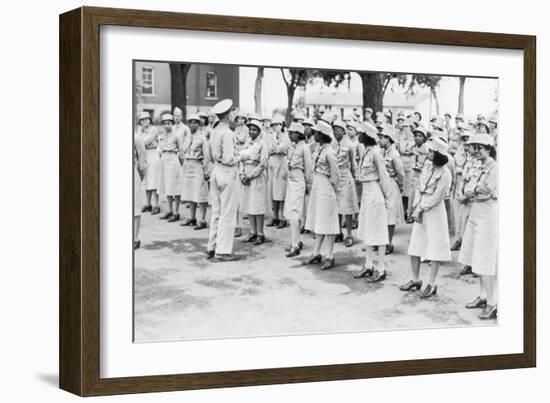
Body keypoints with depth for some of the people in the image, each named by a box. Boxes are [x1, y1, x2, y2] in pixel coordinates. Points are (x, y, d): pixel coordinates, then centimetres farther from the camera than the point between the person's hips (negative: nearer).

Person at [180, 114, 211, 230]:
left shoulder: (202, 137, -8)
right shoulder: (187, 137, 13)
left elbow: (206, 155, -11)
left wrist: (206, 171, -14)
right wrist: (184, 166, 14)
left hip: (198, 166, -7)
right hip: (187, 166, 7)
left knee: (200, 194, -7)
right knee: (190, 193, 12)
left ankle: (202, 220, -4)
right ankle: (192, 218, 22)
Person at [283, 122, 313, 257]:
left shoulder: (304, 147, -11)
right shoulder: (292, 147, 11)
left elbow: (308, 168, -8)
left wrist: (308, 185, -4)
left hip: (299, 181, -8)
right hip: (291, 181, 8)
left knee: (294, 213, -13)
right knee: (290, 213, 10)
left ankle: (295, 245, -15)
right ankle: (297, 242, 19)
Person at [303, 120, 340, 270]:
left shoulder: (329, 152, -19)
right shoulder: (320, 149, 6)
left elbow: (335, 174, -15)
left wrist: (334, 189, -5)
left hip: (326, 187, -9)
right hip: (317, 185, 9)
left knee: (327, 222, -2)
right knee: (318, 222, 14)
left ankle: (329, 257, 4)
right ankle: (316, 253, 22)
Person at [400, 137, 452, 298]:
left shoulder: (445, 174, -16)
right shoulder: (427, 166, 5)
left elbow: (436, 197, -15)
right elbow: (419, 187, 9)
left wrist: (421, 209, -10)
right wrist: (416, 208, -1)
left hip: (435, 211, -7)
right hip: (421, 209, 7)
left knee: (434, 248, -1)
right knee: (414, 246, 10)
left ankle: (432, 284, 5)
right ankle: (416, 280, 23)